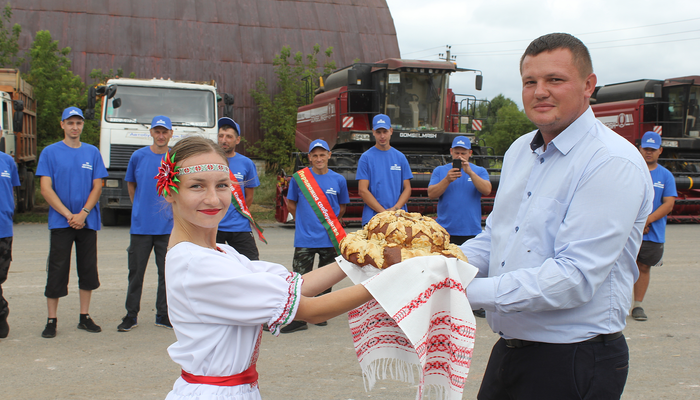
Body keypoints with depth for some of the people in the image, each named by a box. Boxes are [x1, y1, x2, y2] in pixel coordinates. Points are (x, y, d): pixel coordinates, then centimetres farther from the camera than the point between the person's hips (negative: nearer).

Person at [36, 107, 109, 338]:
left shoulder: (92, 152, 8)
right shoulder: (50, 152, 2)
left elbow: (97, 186, 3)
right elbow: (46, 189, -5)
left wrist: (83, 214, -11)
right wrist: (69, 215, -13)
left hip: (88, 221, 3)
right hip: (61, 221, -2)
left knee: (88, 269, 7)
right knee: (57, 271, -1)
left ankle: (85, 317, 17)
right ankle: (51, 321, 7)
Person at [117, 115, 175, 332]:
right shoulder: (138, 156, 2)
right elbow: (130, 184, 16)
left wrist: (174, 210, 4)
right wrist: (140, 207, 13)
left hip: (168, 226, 0)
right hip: (141, 225, 0)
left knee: (167, 273, 6)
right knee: (136, 272, 6)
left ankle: (163, 315, 18)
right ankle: (131, 315, 17)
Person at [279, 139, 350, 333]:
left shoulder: (338, 180, 2)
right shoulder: (298, 178, -2)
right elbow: (291, 204, 10)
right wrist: (305, 221, 10)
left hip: (329, 239, 2)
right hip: (304, 239, -1)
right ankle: (299, 319, 7)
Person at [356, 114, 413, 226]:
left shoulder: (400, 157, 12)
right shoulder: (366, 157, 3)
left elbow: (407, 188, 10)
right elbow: (363, 190, -3)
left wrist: (395, 208, -7)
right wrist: (383, 211, -10)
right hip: (372, 217, -2)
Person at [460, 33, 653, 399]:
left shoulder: (613, 163, -19)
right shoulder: (519, 151, 9)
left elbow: (575, 278, -25)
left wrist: (469, 291, -28)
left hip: (573, 366, -7)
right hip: (508, 350, 7)